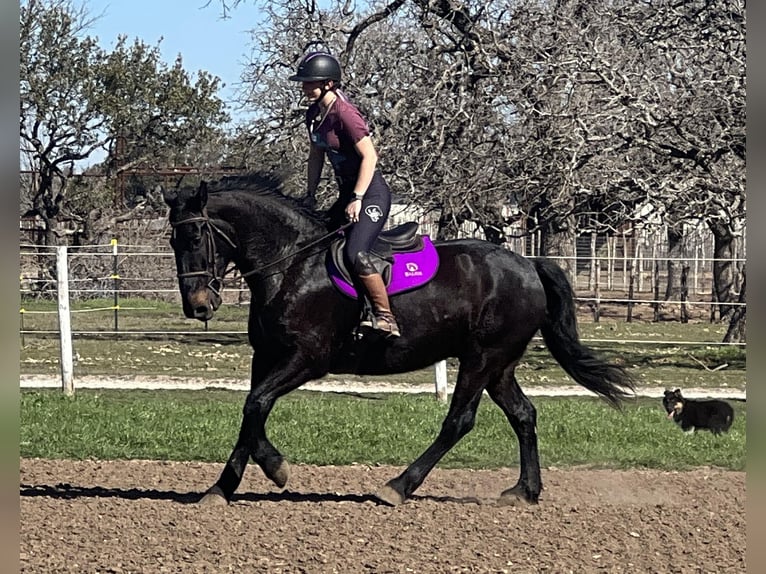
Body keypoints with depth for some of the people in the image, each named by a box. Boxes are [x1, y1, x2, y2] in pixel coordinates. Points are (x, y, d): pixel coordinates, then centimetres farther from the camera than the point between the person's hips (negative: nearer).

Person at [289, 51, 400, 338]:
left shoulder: (345, 114, -19)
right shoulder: (314, 113, 8)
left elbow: (370, 156, -22)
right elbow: (316, 155, 19)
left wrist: (357, 199, -24)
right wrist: (310, 195, 15)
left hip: (372, 194, -10)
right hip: (347, 193, 10)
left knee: (355, 254, -26)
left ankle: (385, 317, -19)